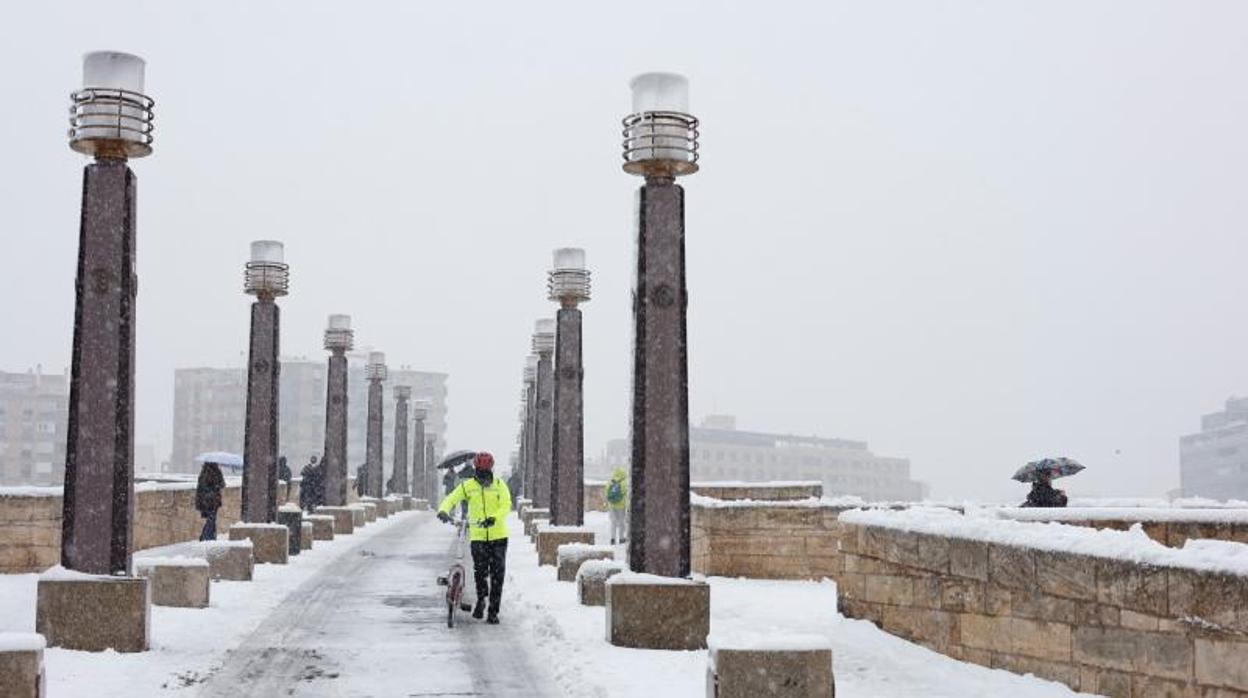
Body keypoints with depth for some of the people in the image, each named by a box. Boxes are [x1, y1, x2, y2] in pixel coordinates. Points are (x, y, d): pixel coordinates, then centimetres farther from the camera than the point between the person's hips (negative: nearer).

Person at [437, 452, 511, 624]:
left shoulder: (499, 485, 1)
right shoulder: (467, 486, 3)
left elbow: (506, 506, -11)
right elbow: (451, 499, -3)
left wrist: (493, 518, -29)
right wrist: (443, 511, -25)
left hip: (498, 535, 0)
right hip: (477, 536, 0)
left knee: (497, 573, 0)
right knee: (480, 570, -12)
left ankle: (493, 611, 10)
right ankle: (481, 599, 17)